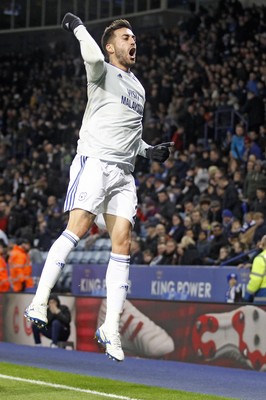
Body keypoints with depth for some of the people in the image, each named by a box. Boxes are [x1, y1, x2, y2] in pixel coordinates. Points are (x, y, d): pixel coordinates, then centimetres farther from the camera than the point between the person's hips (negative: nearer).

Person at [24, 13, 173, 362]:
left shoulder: (138, 88, 24)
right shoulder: (103, 72, 3)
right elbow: (93, 57, -23)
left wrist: (149, 151, 16)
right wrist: (79, 28, -8)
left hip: (124, 171, 6)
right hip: (94, 161, -6)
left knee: (122, 242, -4)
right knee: (78, 228, -21)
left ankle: (110, 329, -4)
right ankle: (39, 302, -20)